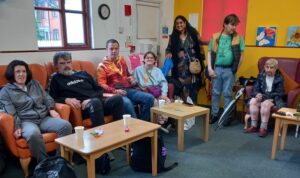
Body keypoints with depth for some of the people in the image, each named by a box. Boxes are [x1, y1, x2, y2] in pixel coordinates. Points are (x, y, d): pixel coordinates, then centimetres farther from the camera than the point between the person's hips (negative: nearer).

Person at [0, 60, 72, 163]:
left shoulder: (35, 84, 21)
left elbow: (47, 98, 22)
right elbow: (11, 113, -2)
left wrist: (51, 109, 1)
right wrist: (17, 127, -17)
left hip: (44, 118, 4)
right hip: (26, 121, -4)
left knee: (66, 125, -25)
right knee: (33, 134, -41)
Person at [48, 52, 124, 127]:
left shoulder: (83, 73, 27)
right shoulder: (56, 79, 18)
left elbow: (99, 90, 21)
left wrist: (91, 99, -1)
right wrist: (66, 99, -13)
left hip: (97, 102, 4)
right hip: (82, 107, -4)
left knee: (117, 98, -26)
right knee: (95, 102, -38)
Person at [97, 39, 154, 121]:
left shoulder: (122, 60, 21)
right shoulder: (102, 66, 3)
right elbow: (102, 84, -7)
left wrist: (131, 79, 11)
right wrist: (115, 91, -23)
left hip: (128, 89, 6)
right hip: (115, 92, -6)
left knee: (150, 98, -14)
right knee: (127, 102, -39)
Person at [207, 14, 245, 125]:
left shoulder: (238, 38, 2)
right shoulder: (215, 37, 4)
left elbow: (241, 55, 3)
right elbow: (210, 53, 4)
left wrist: (235, 69, -2)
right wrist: (210, 68, -4)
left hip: (229, 70, -1)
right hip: (217, 68, 1)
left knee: (227, 94, 5)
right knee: (215, 93, 9)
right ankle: (214, 115, 21)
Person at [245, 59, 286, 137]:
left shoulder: (279, 78, -3)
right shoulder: (261, 76, 7)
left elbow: (279, 93, -8)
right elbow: (255, 88, 5)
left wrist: (264, 96, -20)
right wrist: (257, 94, -20)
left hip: (273, 99, -3)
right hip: (261, 96, 4)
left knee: (265, 104, -36)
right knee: (253, 101, -29)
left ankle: (263, 128, -27)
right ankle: (253, 126, -22)